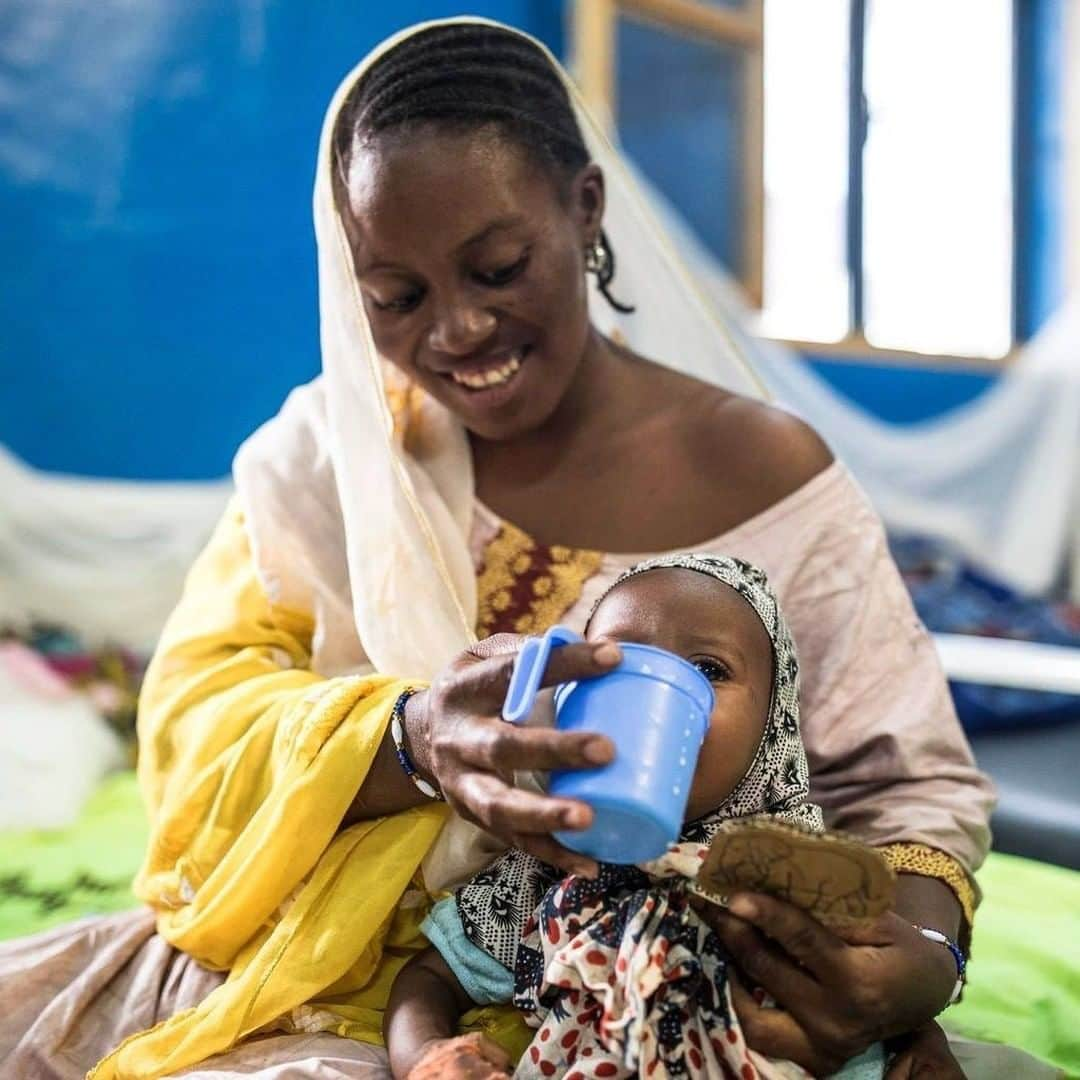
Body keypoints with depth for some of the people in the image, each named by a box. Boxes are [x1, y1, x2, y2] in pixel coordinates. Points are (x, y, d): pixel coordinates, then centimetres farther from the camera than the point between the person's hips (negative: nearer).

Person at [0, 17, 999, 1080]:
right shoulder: (333, 440, 2)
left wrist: (921, 947, -27)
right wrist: (410, 741, -28)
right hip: (283, 956, 4)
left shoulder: (761, 481, -6)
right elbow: (192, 708, -7)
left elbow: (904, 784, -4)